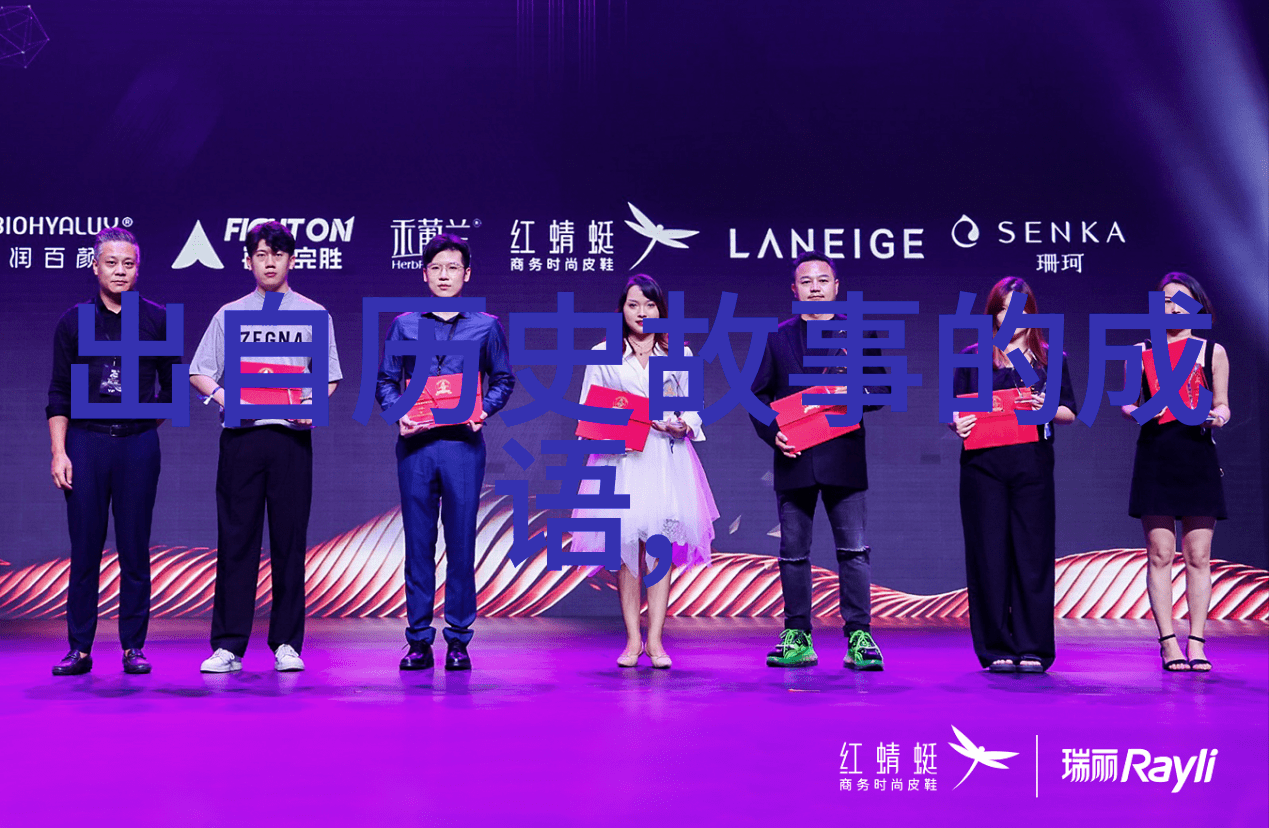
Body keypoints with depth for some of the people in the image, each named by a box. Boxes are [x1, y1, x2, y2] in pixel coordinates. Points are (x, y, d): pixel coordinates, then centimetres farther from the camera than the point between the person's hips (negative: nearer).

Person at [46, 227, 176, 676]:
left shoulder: (157, 319, 5)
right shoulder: (74, 321, 6)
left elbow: (172, 385, 13)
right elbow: (59, 392, 6)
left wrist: (144, 426, 7)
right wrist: (59, 451, -1)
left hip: (138, 443, 0)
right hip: (85, 442, 0)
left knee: (135, 549, 2)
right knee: (85, 549, 1)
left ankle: (133, 647, 9)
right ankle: (79, 648, 7)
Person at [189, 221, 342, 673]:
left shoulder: (314, 314, 12)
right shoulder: (229, 314, 13)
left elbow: (330, 377, 11)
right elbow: (198, 372, 11)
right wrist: (219, 394, -10)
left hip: (292, 436, 0)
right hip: (241, 435, 0)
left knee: (290, 540, 0)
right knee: (236, 539, -2)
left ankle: (286, 644, 6)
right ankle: (228, 645, 1)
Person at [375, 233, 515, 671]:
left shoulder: (486, 327, 9)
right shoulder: (404, 325, 11)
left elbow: (503, 380, 13)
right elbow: (385, 381, 13)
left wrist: (484, 410, -6)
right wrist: (397, 414, -6)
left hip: (463, 443, -1)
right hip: (415, 444, 1)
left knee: (462, 542, 0)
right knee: (418, 543, 3)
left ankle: (459, 639, 7)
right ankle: (419, 640, 8)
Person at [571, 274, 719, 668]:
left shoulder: (679, 354, 12)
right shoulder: (603, 355, 9)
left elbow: (693, 410, 13)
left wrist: (682, 426, -8)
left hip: (667, 458, 1)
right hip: (620, 458, 0)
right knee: (626, 543, -6)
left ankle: (655, 640, -2)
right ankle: (632, 640, 1)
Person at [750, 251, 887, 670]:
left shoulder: (860, 333, 10)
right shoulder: (778, 338, 13)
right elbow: (759, 395, 12)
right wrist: (772, 432, -5)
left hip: (843, 458, -1)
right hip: (794, 459, 2)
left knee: (853, 549, -5)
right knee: (793, 552, 4)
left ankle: (859, 636, -1)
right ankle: (797, 638, 10)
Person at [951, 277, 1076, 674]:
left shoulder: (1051, 358, 13)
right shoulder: (972, 358, 13)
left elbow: (1070, 413, 9)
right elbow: (954, 409, 10)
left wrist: (1045, 407, -12)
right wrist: (957, 423, -13)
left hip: (1032, 464, 0)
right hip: (983, 464, 0)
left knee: (1032, 554, -3)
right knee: (989, 554, -2)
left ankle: (1033, 649, 2)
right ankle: (996, 649, 4)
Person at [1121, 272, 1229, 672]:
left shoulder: (1213, 351, 11)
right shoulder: (1141, 351, 10)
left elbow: (1222, 405, 13)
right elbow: (1127, 403, 11)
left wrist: (1218, 415, -9)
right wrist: (1138, 412, -11)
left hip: (1198, 457, 1)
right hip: (1155, 456, 0)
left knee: (1198, 554, -2)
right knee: (1160, 553, -4)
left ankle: (1196, 642, 3)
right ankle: (1168, 642, 0)